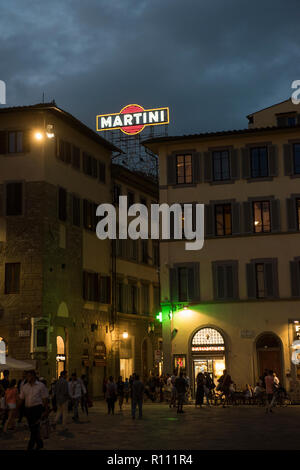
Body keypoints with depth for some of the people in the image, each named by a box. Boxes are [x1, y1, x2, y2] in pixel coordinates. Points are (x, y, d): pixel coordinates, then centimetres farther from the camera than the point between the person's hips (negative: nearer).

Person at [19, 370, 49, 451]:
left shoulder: (40, 386, -2)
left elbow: (45, 399, -2)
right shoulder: (25, 386, 9)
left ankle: (30, 447, -7)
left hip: (37, 408, -5)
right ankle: (39, 443, 28)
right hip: (28, 409, 5)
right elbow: (21, 398, 10)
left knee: (35, 428, -10)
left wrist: (46, 410, -4)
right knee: (32, 428, 12)